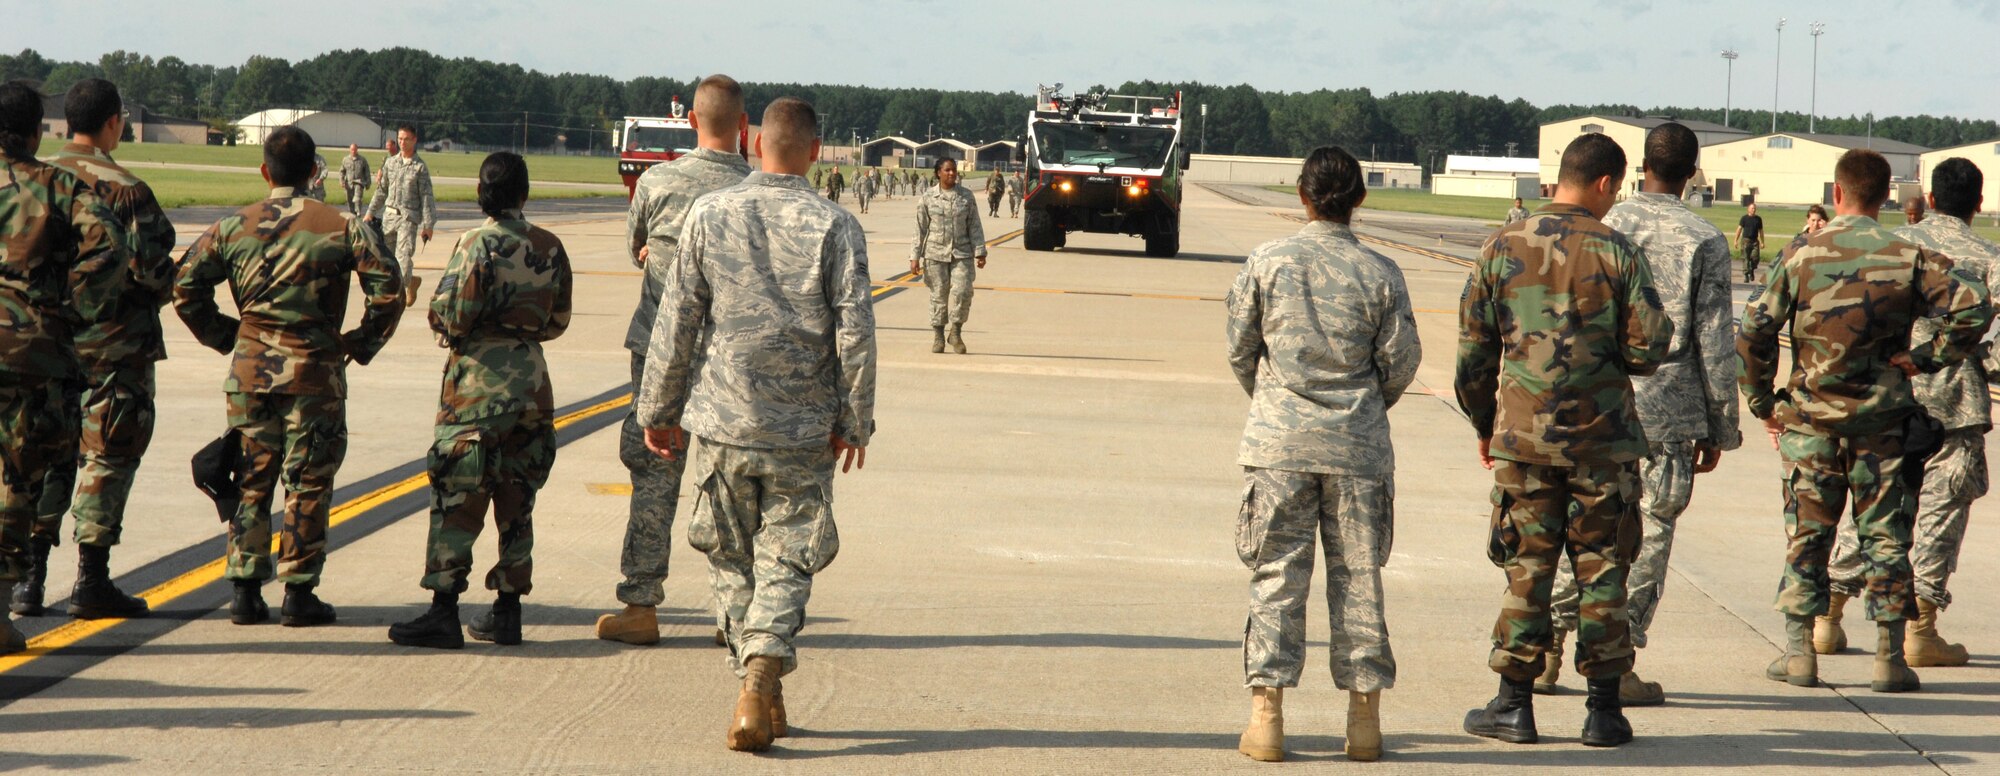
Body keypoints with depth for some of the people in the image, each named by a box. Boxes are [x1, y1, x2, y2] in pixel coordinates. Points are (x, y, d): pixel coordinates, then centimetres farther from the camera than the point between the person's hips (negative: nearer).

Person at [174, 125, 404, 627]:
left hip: (250, 366, 2)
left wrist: (224, 337, 13)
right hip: (315, 369, -2)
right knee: (308, 482, 5)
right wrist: (362, 344, 4)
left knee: (250, 479, 10)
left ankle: (245, 591, 10)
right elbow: (387, 289, -9)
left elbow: (186, 286, 3)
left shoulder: (234, 227, 3)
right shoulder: (342, 228, -4)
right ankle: (299, 594, 5)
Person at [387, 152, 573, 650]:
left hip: (478, 380, -5)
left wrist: (446, 330, 7)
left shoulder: (478, 244, -11)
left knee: (457, 498, -3)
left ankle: (444, 612, -7)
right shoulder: (550, 248, 5)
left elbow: (450, 315, -14)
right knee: (516, 501, 11)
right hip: (532, 379, 5)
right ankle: (507, 611, 13)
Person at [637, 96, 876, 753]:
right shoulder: (834, 226, -4)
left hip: (723, 417, 1)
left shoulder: (710, 214, 1)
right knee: (786, 561, 3)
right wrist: (854, 422, 2)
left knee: (731, 559, 13)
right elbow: (855, 331, -7)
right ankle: (761, 679, -18)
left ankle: (763, 697, 12)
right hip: (804, 428, -1)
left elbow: (677, 321, 3)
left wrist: (659, 410, 11)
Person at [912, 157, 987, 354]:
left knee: (962, 291, -13)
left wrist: (980, 252, 1)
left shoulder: (966, 196, 5)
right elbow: (920, 229, 4)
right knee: (939, 295, 4)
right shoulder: (928, 198, 2)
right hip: (936, 253, 0)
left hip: (961, 254, 0)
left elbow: (975, 226, 6)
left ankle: (956, 332, 3)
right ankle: (938, 335, 16)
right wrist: (915, 256, 1)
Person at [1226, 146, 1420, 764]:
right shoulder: (1380, 273, -2)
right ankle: (1364, 718, 10)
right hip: (1358, 446, 0)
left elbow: (1240, 348, 4)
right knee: (1358, 577, 7)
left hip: (1279, 441, 0)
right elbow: (1402, 360, 1)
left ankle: (1266, 716, 0)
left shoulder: (1267, 262, -2)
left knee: (1276, 577, 3)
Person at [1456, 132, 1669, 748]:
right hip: (1603, 437, -1)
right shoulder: (1616, 252, -6)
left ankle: (1514, 704, 9)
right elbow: (1647, 349, -8)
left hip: (1522, 436, 2)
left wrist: (1484, 423, 17)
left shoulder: (1502, 247, 1)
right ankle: (1604, 709, 9)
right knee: (1602, 570, 6)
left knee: (1526, 567, 8)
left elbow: (1473, 350, 4)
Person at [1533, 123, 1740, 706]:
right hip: (1667, 409, -3)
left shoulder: (1601, 227, 2)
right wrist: (1718, 429, 3)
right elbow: (1715, 341, -4)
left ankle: (1549, 644, 13)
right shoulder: (1704, 241, -5)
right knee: (1649, 534, 4)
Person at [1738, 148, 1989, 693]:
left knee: (1806, 535, 10)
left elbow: (1754, 332, -3)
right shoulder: (1908, 258, -4)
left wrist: (1762, 403, 6)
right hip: (1884, 422, 0)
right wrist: (1926, 358, -5)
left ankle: (1799, 652, 9)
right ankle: (1891, 659, 7)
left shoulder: (1801, 257, -2)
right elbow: (1971, 306, -14)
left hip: (1811, 421, 0)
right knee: (1885, 537, 6)